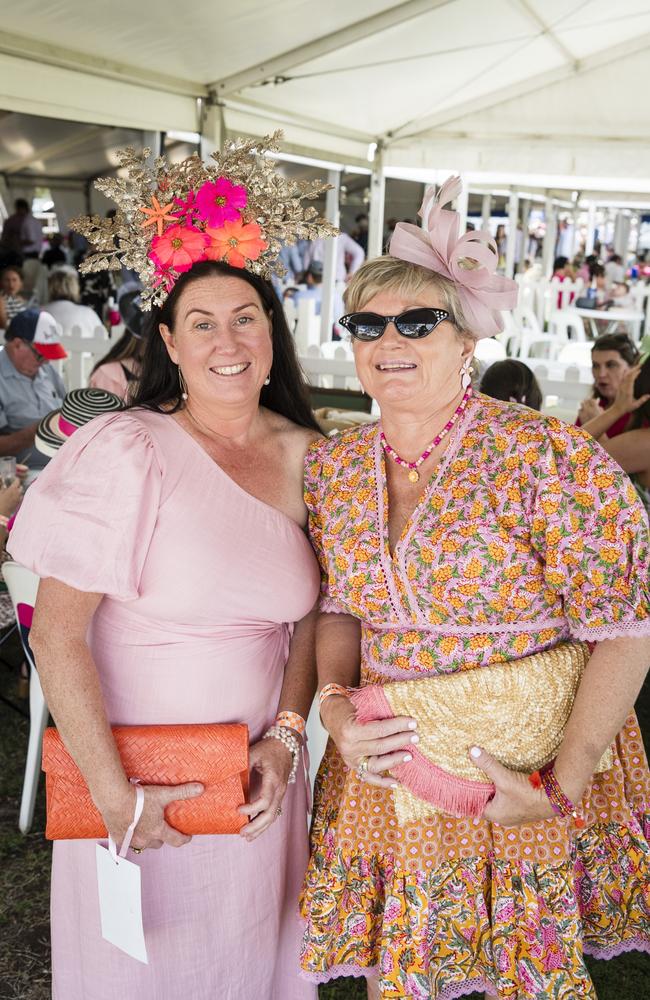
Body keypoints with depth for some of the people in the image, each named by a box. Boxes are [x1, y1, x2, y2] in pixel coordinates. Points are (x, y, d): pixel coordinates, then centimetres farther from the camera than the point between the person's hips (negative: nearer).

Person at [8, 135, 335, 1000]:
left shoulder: (306, 457, -1)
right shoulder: (123, 451, -17)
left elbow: (308, 614, 7)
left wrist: (286, 736, -4)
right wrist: (114, 794, -16)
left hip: (257, 776, 4)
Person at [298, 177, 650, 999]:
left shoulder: (544, 455, -17)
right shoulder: (331, 467, 0)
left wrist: (561, 786, -19)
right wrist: (337, 709, -7)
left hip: (535, 772, -4)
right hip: (385, 767, 4)